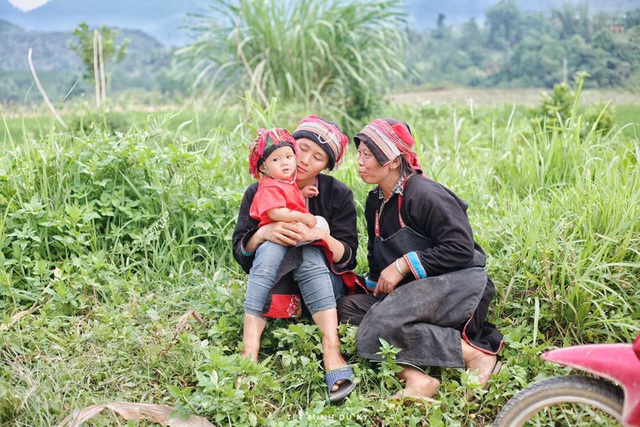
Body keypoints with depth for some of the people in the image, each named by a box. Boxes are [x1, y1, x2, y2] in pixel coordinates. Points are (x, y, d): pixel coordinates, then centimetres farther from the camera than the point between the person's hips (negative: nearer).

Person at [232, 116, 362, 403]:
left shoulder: (338, 195, -2)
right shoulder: (259, 193, 0)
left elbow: (348, 258, -7)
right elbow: (239, 251, -4)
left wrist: (322, 236, -28)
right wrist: (263, 233, -25)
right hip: (277, 286, 1)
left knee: (310, 253, -32)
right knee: (271, 247, -30)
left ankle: (332, 353, -43)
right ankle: (249, 352, -41)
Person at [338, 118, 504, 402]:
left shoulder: (424, 195, -13)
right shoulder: (375, 202, 14)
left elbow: (461, 249, -19)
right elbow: (377, 255, 23)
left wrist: (403, 265, -17)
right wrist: (379, 282, 2)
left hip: (457, 282, -9)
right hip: (413, 290, 9)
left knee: (380, 322, -30)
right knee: (348, 307, -13)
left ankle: (476, 352, -18)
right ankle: (415, 378, -29)